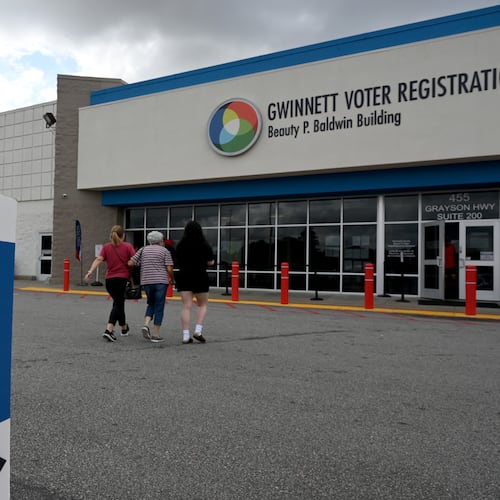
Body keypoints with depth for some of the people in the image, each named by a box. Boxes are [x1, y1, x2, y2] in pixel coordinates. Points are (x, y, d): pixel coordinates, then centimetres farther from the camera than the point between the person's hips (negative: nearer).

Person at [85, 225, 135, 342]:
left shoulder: (106, 247, 7)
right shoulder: (128, 246, -1)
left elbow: (99, 259, -7)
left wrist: (90, 271, -14)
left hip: (109, 279, 4)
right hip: (123, 278, -4)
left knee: (119, 302, 20)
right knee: (118, 304, -4)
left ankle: (124, 328, 33)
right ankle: (109, 330, -21)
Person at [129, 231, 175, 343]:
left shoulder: (143, 250, 11)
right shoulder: (164, 251, 2)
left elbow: (130, 263, 3)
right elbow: (169, 269, -6)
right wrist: (172, 279, 11)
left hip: (146, 281, 4)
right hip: (161, 281, -3)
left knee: (151, 304, 22)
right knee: (159, 307, 3)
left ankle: (146, 325, 0)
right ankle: (155, 334, 2)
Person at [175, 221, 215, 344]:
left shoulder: (180, 245, 3)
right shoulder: (204, 245, -6)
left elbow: (178, 261, 10)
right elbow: (210, 262, -2)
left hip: (183, 277, 3)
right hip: (200, 277, -2)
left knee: (186, 306, 2)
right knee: (203, 305, 13)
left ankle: (185, 336, -1)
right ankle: (198, 330, -1)